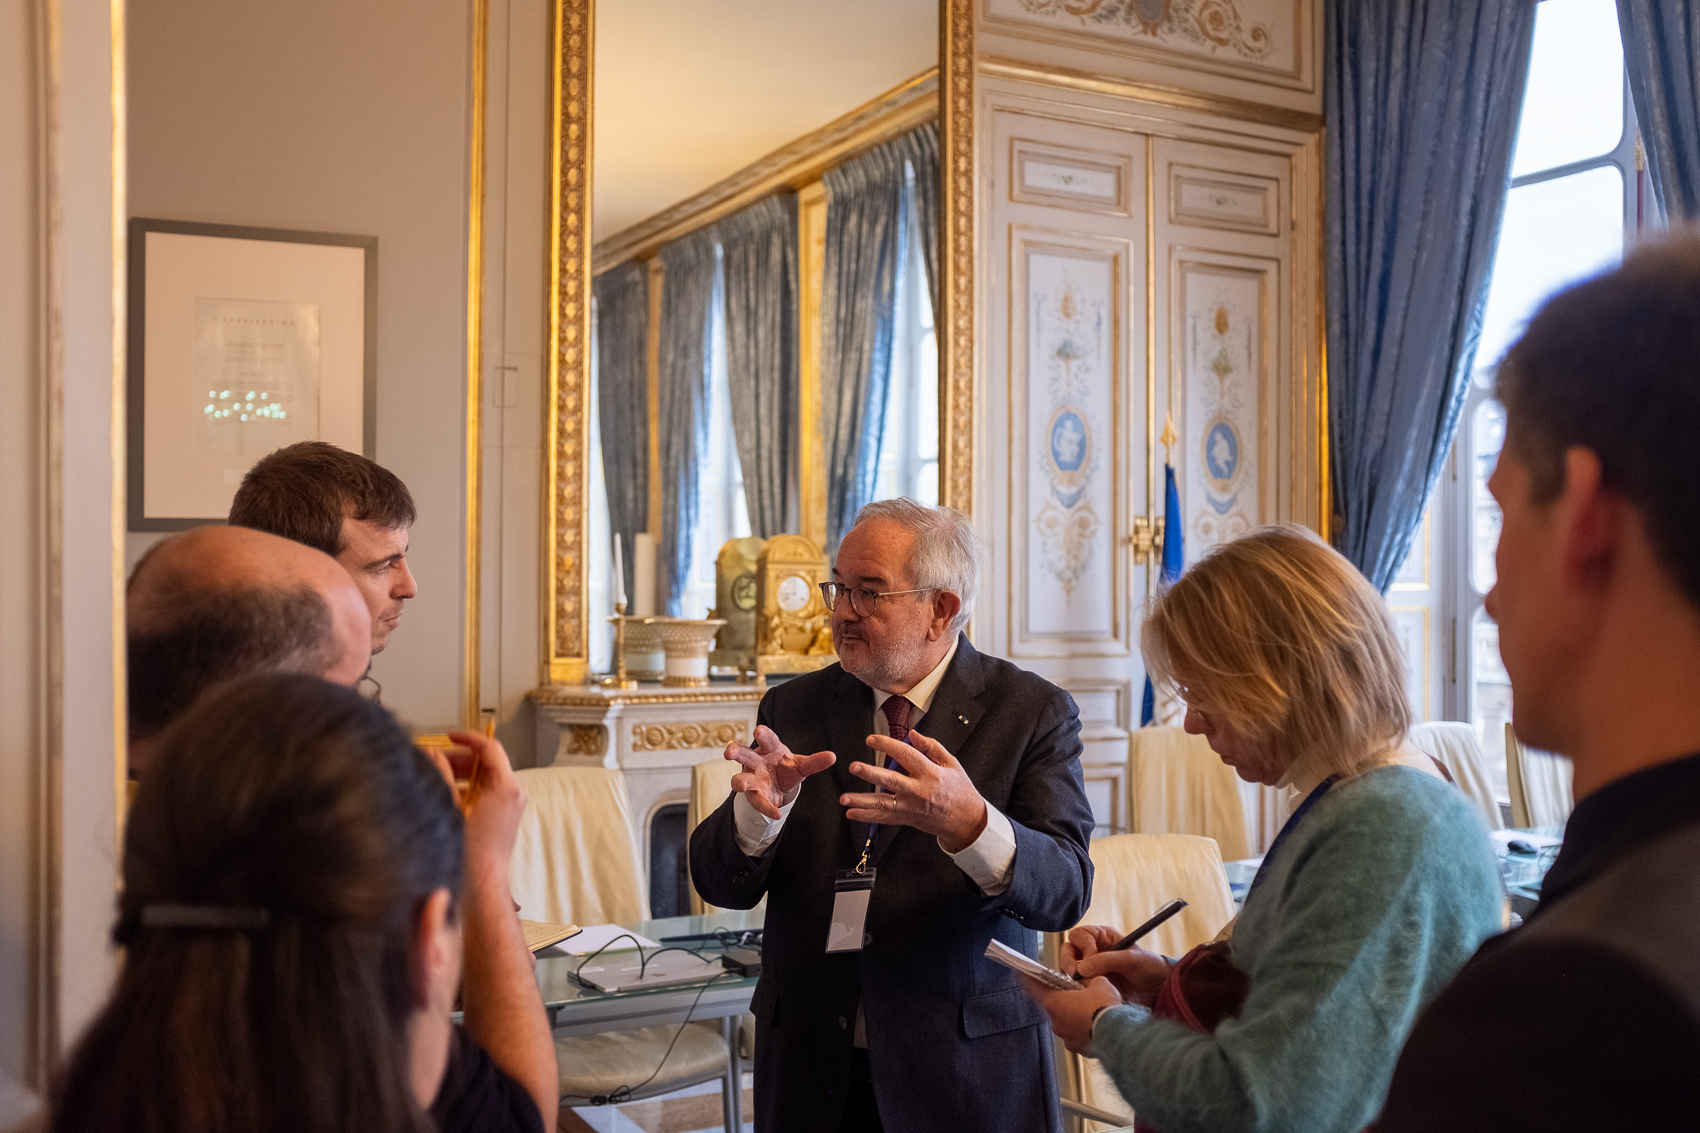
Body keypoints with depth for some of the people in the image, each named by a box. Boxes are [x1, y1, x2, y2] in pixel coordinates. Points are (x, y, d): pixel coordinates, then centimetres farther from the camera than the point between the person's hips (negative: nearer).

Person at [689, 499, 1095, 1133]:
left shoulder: (1033, 713, -8)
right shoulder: (793, 708, 1)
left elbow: (1064, 894, -18)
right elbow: (720, 886, -3)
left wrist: (968, 822, -37)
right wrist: (759, 807, -24)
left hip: (966, 1070, -2)